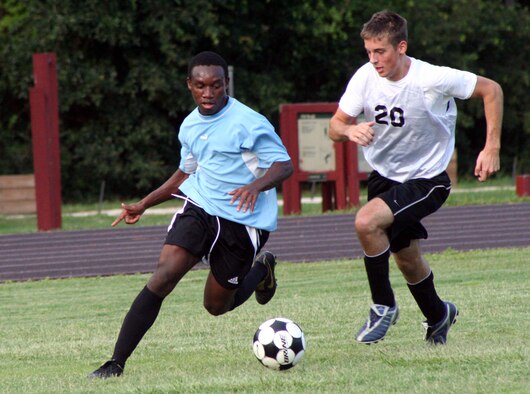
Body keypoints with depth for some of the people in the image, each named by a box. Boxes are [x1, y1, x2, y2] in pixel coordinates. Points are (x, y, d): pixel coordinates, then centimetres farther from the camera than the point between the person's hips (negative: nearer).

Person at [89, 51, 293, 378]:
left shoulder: (248, 123, -15)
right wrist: (144, 204, 20)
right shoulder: (190, 126, 7)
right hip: (199, 206, 4)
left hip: (242, 221, -4)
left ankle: (261, 269, 40)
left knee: (217, 305, 6)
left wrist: (256, 185, -35)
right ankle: (116, 363, -19)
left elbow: (284, 165, -15)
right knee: (164, 275, -19)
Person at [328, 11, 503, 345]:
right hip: (385, 176, 5)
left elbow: (491, 89, -12)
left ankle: (384, 306, -8)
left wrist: (492, 147, -16)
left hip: (427, 180, -5)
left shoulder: (433, 80, -25)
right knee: (407, 258, 16)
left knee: (367, 222, -27)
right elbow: (335, 126, -8)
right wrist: (350, 130, -33)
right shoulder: (365, 77, -13)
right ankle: (437, 315, 46)